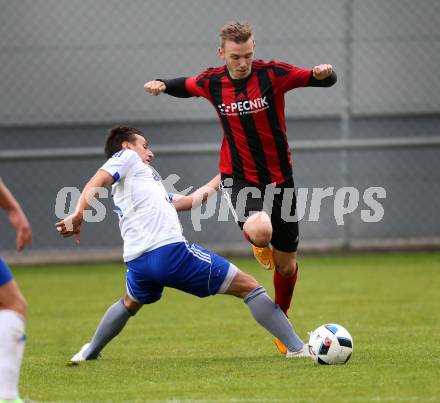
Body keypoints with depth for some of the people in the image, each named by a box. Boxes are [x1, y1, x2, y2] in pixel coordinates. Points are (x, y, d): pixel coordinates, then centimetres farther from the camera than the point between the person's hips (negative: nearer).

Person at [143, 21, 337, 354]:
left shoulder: (273, 74, -12)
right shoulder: (212, 83, -5)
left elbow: (325, 79, -12)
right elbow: (184, 86, 17)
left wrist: (324, 73, -35)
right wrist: (162, 84, -3)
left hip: (279, 176, 1)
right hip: (239, 177, -1)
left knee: (286, 264, 9)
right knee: (260, 231, -33)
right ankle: (260, 245, 7)